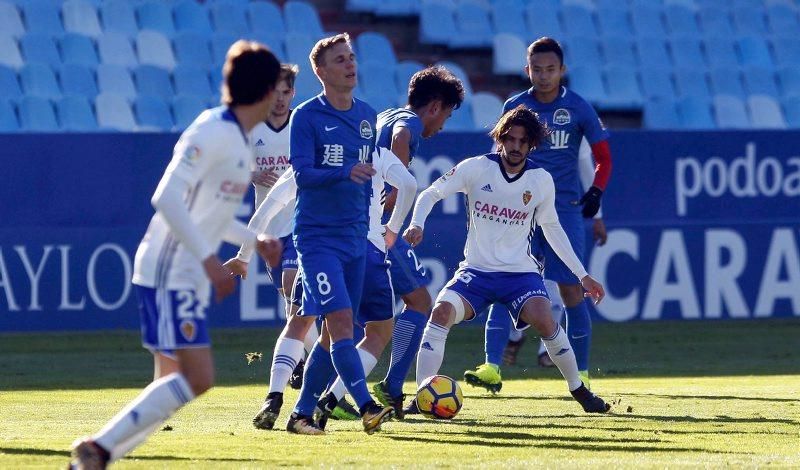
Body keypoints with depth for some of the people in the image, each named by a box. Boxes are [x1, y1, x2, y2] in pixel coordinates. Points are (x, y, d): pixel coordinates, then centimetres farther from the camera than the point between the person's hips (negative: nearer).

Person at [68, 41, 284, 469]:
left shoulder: (237, 140, 15)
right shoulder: (212, 132, -15)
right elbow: (167, 198, -24)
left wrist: (256, 241, 27)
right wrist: (209, 259, -26)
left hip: (189, 278, 10)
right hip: (169, 276, -10)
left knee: (174, 385, 6)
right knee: (197, 378, -17)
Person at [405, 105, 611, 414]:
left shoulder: (542, 181, 0)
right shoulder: (477, 168, -6)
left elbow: (552, 228, 12)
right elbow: (431, 194, 0)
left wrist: (582, 275, 12)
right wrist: (416, 225, -20)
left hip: (520, 272, 0)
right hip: (476, 270, 0)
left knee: (543, 320, -26)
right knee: (442, 311, -26)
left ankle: (579, 391, -4)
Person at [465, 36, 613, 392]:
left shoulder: (578, 108, 0)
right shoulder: (515, 107, 5)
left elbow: (603, 157, 7)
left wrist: (595, 192, -9)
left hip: (564, 209, -1)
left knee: (571, 289, -1)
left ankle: (581, 375, 11)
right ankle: (492, 368, -17)